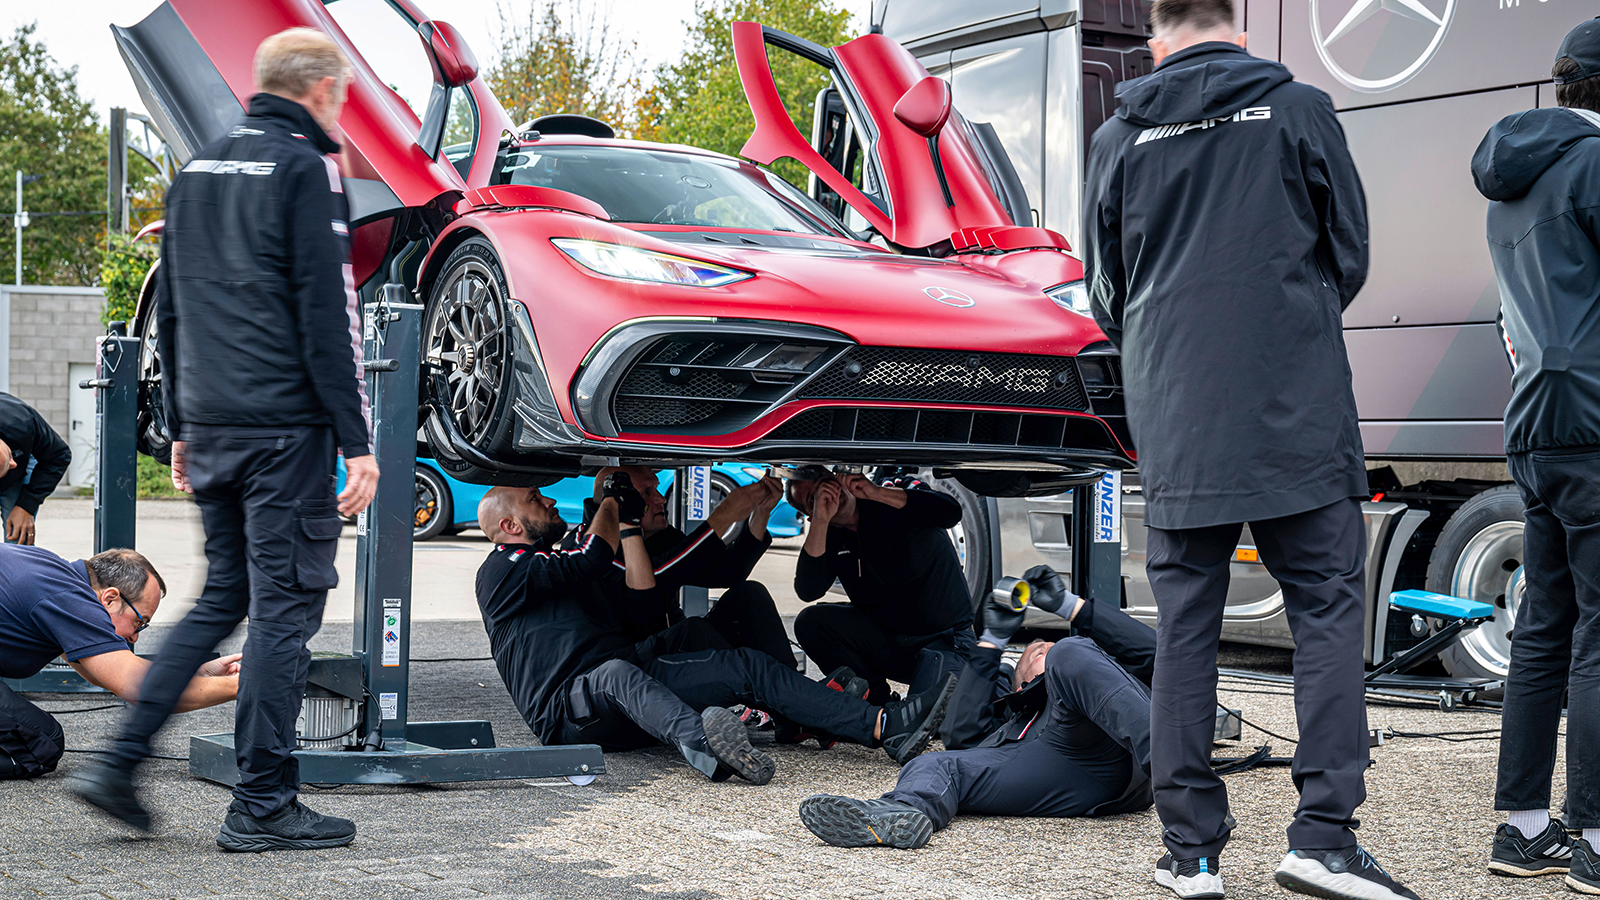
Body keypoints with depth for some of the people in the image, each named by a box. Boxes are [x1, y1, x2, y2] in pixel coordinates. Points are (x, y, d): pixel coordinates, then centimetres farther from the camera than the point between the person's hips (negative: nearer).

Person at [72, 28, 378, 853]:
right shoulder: (305, 168, -8)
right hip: (286, 428, -8)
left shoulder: (197, 173, 17)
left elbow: (170, 313, 20)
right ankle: (262, 807, 3)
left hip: (211, 428, 8)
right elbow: (326, 317, -13)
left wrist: (181, 429, 24)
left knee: (222, 599, 17)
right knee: (282, 608, -2)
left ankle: (120, 761, 11)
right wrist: (356, 442, -12)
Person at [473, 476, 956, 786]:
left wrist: (630, 523, 19)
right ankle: (700, 742, -74)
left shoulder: (564, 572, 32)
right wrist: (612, 499, 10)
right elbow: (592, 557, -9)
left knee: (744, 664, -8)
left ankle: (885, 726, -20)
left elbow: (644, 602, 23)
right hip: (571, 709, -8)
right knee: (617, 675, -42)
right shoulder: (500, 571, 4)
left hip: (630, 679, 8)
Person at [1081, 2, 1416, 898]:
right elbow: (1351, 254, 9)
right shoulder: (1300, 109, 1)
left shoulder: (1119, 138, 7)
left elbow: (1107, 294, 15)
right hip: (1299, 420, -2)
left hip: (1176, 427, 2)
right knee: (1328, 608, 4)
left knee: (1185, 626, 7)